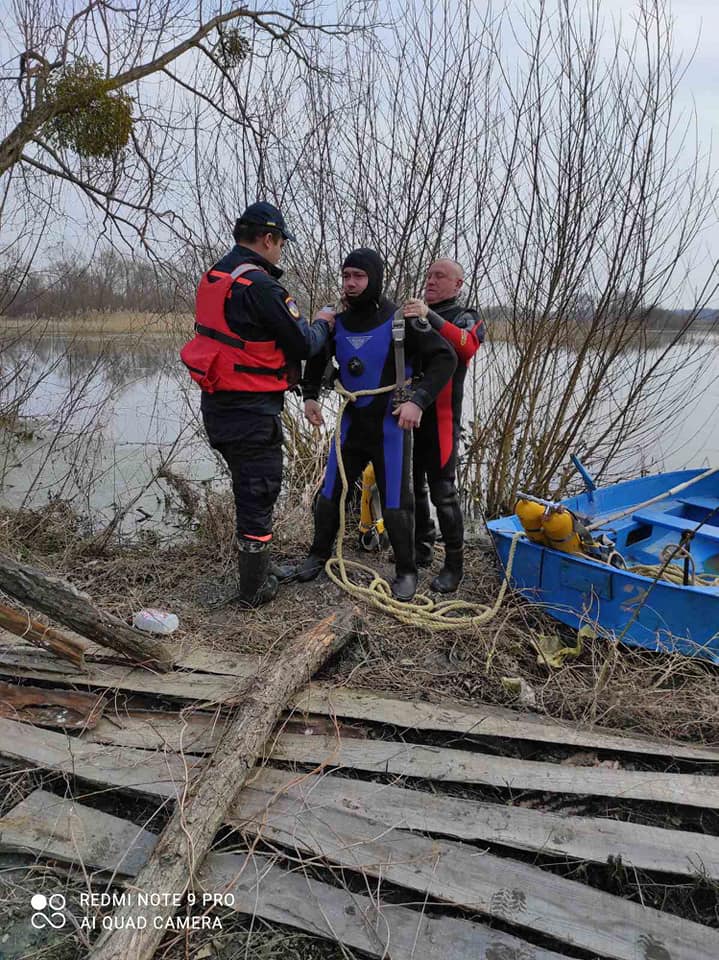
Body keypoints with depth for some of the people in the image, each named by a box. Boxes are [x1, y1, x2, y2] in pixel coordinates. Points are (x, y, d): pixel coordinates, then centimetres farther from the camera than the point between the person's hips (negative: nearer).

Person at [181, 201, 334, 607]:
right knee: (259, 494, 3)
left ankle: (259, 566, 37)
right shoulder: (260, 284, -18)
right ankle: (254, 589, 16)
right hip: (250, 410, -9)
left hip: (219, 404, 9)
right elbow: (302, 344, -15)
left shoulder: (215, 277, 12)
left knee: (251, 488, 22)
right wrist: (323, 323, 6)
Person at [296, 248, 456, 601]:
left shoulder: (401, 321, -13)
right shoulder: (337, 323, 1)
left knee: (395, 504, 0)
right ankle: (319, 555, 32)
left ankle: (406, 571, 19)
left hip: (392, 426, -4)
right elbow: (316, 359, 19)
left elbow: (445, 358, -15)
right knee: (330, 493, 10)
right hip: (351, 424, 4)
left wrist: (418, 400, -26)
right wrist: (310, 395, 5)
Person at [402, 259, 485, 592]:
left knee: (442, 492, -6)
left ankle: (454, 564, 6)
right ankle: (422, 549, 29)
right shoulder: (412, 313, 18)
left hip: (440, 418, -5)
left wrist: (430, 317, -31)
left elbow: (467, 347, -20)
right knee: (412, 486, 12)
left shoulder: (466, 318, 3)